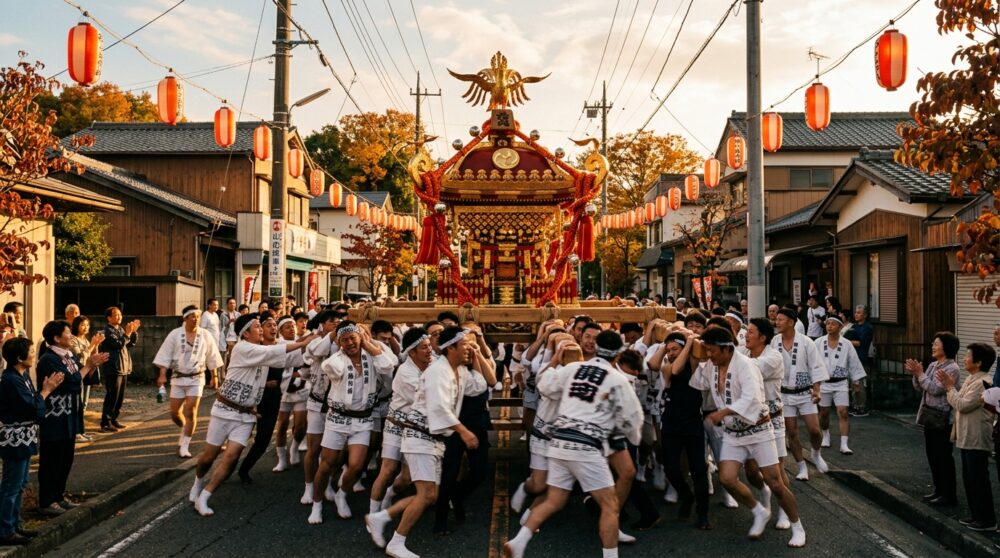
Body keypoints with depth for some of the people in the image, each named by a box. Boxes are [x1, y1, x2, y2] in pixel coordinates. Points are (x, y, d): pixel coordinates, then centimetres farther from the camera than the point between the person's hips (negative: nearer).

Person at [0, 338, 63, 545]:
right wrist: (47, 390, -10)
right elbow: (34, 409, -22)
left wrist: (46, 389, -2)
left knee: (19, 485, 17)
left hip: (23, 437, 10)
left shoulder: (22, 375, 8)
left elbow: (32, 402, 11)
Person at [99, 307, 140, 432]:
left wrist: (134, 331, 2)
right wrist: (127, 333, -22)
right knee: (112, 396, -8)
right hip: (113, 369, -9)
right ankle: (105, 423, -4)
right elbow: (118, 344, -21)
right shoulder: (107, 331, -10)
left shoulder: (121, 329, 15)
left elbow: (132, 343, 14)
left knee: (120, 397, 13)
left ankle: (113, 419, 22)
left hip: (123, 368, 9)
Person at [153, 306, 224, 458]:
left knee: (191, 413, -8)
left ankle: (184, 446, 0)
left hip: (196, 378, -1)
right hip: (178, 378, 1)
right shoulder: (175, 334, -4)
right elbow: (165, 355, -2)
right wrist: (162, 375, -10)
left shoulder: (205, 335, -2)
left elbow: (211, 357, 6)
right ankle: (185, 431, 36)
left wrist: (214, 376, 8)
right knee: (174, 413, 5)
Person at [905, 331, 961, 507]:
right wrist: (915, 374, -4)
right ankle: (939, 490, 25)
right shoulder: (932, 365, 11)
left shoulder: (952, 368, -14)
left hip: (942, 419, -9)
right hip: (930, 416, 9)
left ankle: (949, 495, 7)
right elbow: (920, 388, 12)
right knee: (932, 455, 14)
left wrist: (920, 373, -18)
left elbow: (935, 389, -22)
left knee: (943, 456, -2)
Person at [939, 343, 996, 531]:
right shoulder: (971, 379, 11)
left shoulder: (982, 383, -20)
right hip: (967, 438, 10)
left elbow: (963, 405, -22)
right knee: (969, 479, 16)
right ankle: (976, 515, 26)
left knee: (979, 480, -2)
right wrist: (950, 387, 2)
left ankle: (987, 520, 7)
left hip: (976, 440, -10)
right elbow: (959, 403, 12)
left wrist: (950, 387, -12)